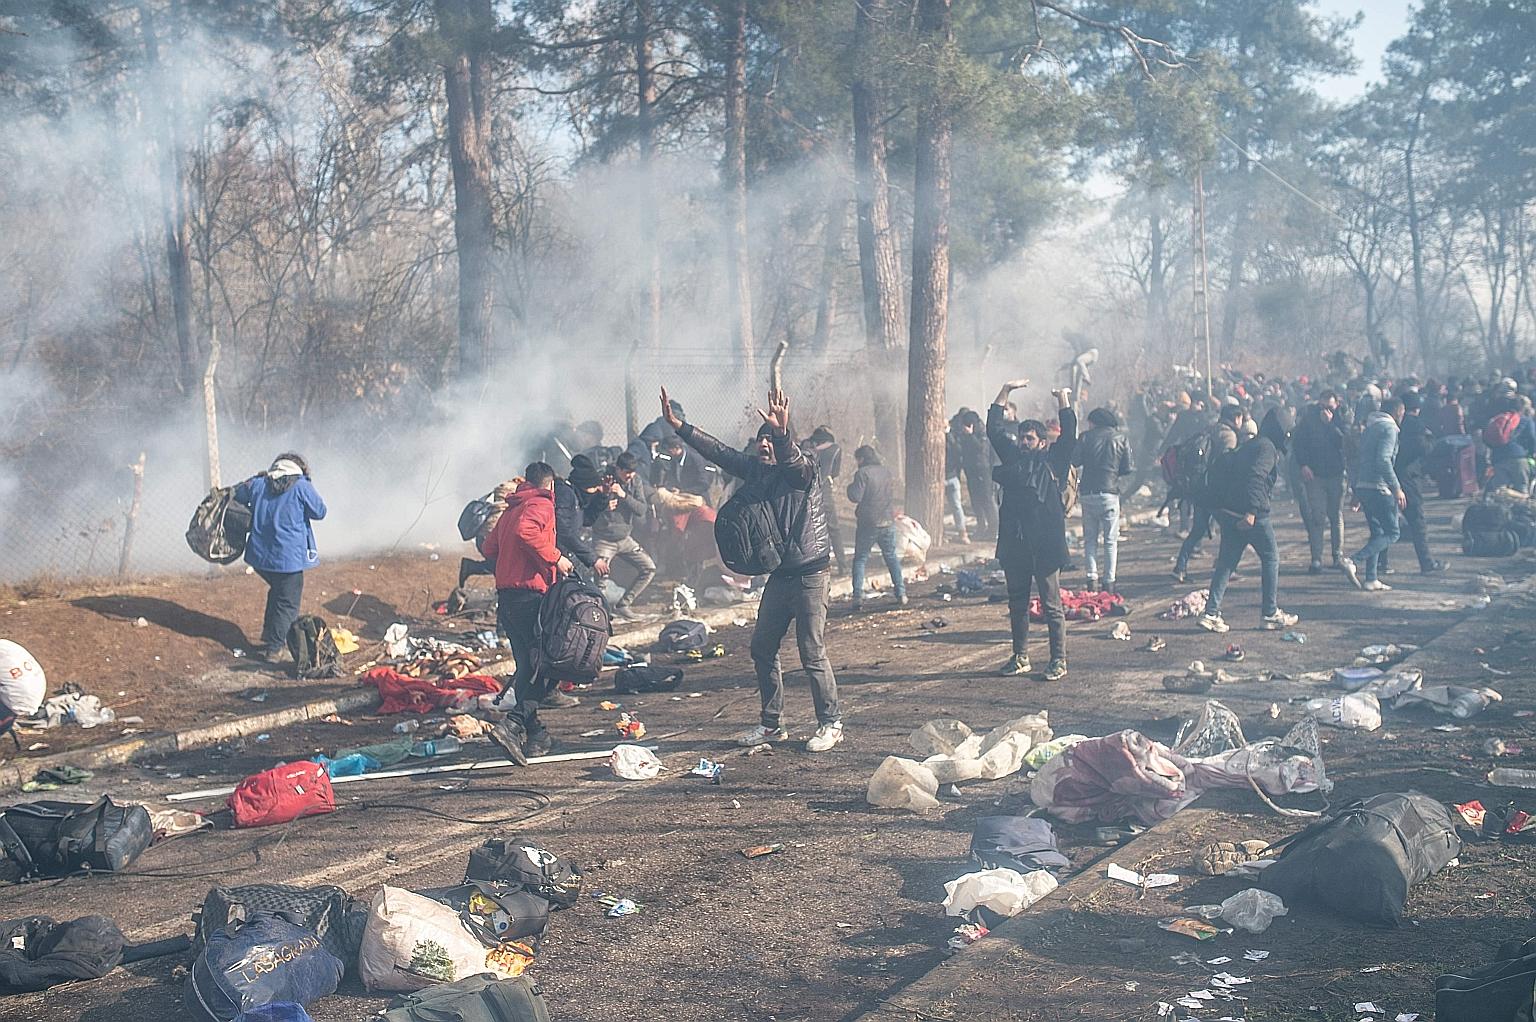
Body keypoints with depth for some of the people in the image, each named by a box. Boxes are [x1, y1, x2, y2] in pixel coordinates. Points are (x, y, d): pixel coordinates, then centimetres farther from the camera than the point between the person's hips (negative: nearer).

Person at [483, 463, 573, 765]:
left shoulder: (511, 509, 20)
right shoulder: (541, 505, -5)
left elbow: (490, 547, 21)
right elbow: (525, 531, -25)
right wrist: (554, 557, -17)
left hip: (506, 595, 9)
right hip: (531, 595, -9)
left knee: (527, 665, 12)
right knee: (546, 666, -6)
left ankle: (534, 734, 15)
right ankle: (513, 724, -21)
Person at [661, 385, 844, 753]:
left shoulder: (802, 471, -12)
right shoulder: (754, 469, 7)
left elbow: (794, 461, -35)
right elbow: (718, 451, 9)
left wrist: (782, 433, -54)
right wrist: (677, 425, 4)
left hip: (811, 574, -8)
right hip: (779, 574, 8)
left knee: (813, 653, -4)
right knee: (762, 648, 11)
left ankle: (830, 724, 10)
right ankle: (772, 724, 23)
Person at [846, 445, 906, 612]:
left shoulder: (862, 473, -11)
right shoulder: (887, 472, 9)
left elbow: (855, 496, -16)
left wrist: (850, 487, 2)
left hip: (868, 523, -5)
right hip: (888, 522, 5)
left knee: (860, 558, 4)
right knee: (891, 557, 15)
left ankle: (858, 596, -7)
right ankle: (901, 593, 9)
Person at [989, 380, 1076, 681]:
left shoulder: (1053, 461, 3)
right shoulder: (1013, 457, 13)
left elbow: (1069, 434, -7)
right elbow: (994, 428, 15)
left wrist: (1063, 399, -2)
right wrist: (1006, 390, 15)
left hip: (1045, 544, -5)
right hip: (1014, 543, 5)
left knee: (1052, 606, 0)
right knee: (1017, 605, 13)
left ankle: (1058, 661, 5)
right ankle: (1020, 658, 23)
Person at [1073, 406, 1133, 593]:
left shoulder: (1086, 437, 1)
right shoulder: (1122, 438, 2)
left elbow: (1075, 461, -3)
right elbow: (1126, 468, 2)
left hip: (1087, 492, 1)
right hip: (1110, 492, -1)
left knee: (1090, 539, 11)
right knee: (1111, 540, 6)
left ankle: (1092, 577, 1)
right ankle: (1109, 582, 2)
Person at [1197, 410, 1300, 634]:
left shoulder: (1250, 445, 20)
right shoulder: (1267, 448, -8)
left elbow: (1221, 468, 21)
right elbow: (1256, 477, -22)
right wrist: (1251, 512, -28)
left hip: (1229, 512, 8)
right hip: (1252, 513, -8)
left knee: (1226, 562, 8)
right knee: (1271, 558, 6)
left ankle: (1211, 613, 0)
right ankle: (1270, 614, 10)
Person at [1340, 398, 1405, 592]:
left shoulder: (1370, 427, 19)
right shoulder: (1389, 427, -8)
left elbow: (1359, 459, 20)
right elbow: (1383, 460, -20)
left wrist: (1356, 491, 24)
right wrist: (1396, 488, -20)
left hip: (1363, 486, 9)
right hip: (1379, 487, -9)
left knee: (1377, 532, 14)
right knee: (1392, 532, -5)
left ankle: (1370, 579, 11)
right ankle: (1355, 562, -19)